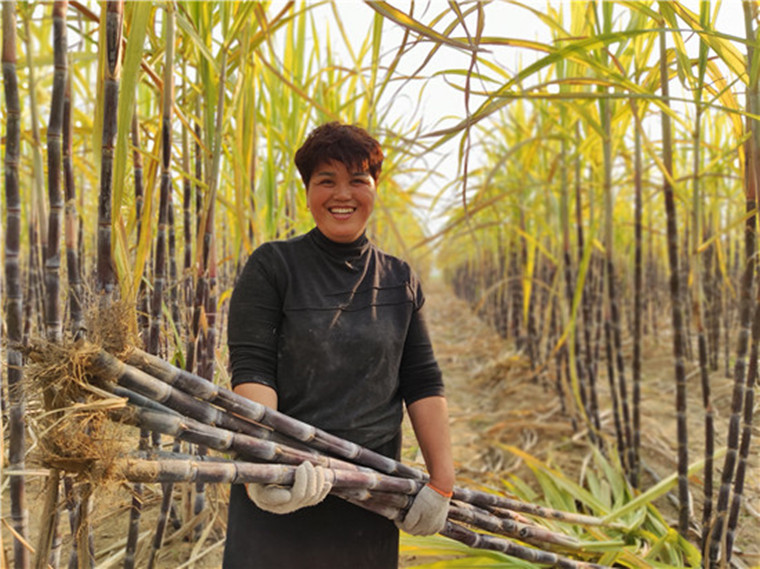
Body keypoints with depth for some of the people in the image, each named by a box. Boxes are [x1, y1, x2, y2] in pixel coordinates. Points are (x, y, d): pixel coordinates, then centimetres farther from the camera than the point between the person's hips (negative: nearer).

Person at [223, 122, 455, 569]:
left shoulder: (401, 281, 9)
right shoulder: (272, 266, -2)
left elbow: (423, 384, 6)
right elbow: (251, 370, -12)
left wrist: (443, 481, -3)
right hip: (283, 493, -3)